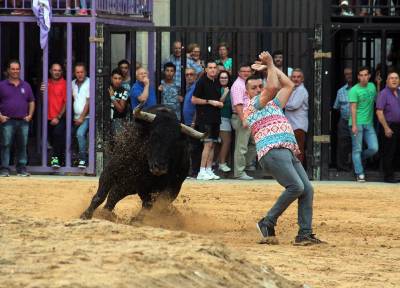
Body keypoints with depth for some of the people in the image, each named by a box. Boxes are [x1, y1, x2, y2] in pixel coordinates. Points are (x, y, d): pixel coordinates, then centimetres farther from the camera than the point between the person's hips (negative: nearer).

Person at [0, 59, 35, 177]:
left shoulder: (26, 86, 14)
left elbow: (31, 102, 20)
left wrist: (30, 115, 7)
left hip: (23, 121, 3)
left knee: (22, 146, 4)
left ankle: (22, 169, 10)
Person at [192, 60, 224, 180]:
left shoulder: (217, 83, 14)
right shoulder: (202, 82, -6)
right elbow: (194, 100, -9)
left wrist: (220, 103, 6)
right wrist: (210, 102, -13)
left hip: (215, 117, 8)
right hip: (205, 117, -8)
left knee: (213, 144, 7)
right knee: (208, 144, -14)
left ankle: (209, 170, 11)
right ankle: (202, 172, -14)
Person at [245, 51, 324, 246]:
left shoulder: (273, 105, 31)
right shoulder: (252, 105, 7)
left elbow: (288, 85, 33)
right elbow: (272, 87, -7)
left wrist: (273, 66, 31)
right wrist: (269, 65, 6)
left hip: (289, 153, 8)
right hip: (272, 152, -8)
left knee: (307, 189, -5)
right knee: (296, 186, -23)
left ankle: (305, 234, -5)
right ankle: (268, 223, -13)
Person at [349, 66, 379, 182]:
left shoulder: (372, 86, 12)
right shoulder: (354, 90, -7)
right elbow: (353, 108, -11)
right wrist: (354, 125, -17)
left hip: (369, 123, 6)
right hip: (358, 123, -6)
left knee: (374, 148, -3)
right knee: (357, 149, -4)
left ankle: (359, 159, 22)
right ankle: (360, 174, -1)